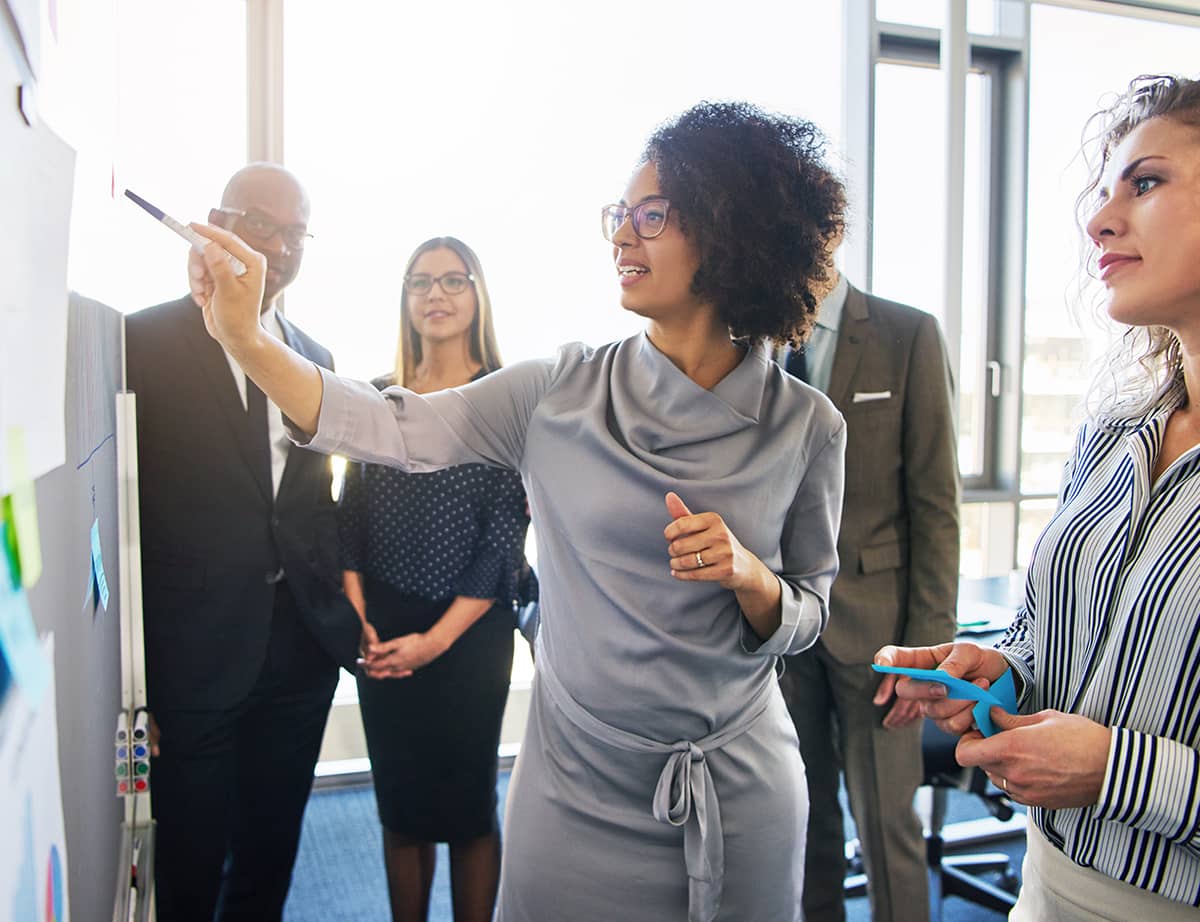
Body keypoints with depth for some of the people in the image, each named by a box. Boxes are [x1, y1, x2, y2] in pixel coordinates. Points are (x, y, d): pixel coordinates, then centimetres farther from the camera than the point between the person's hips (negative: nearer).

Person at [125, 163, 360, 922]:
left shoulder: (315, 357, 9)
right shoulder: (145, 340, -7)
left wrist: (344, 599, 4)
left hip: (302, 648, 5)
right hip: (193, 652, -4)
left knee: (270, 859, 20)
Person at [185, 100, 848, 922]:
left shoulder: (805, 425, -7)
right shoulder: (561, 392, -7)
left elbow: (807, 617, 1)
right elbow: (393, 429, -11)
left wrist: (748, 574, -20)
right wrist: (244, 338, -19)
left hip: (740, 794, 0)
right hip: (578, 789, 1)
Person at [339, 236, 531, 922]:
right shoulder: (379, 397, 6)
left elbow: (506, 534, -8)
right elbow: (352, 517, 7)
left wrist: (438, 637, -12)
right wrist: (359, 620, -5)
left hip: (468, 632, -3)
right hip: (382, 634, 3)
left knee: (467, 805, 8)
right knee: (400, 802, 14)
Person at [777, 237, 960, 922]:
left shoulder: (910, 335, -5)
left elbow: (935, 504, -5)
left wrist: (930, 642, -9)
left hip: (872, 617, -2)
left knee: (888, 827, 7)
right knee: (805, 821, 15)